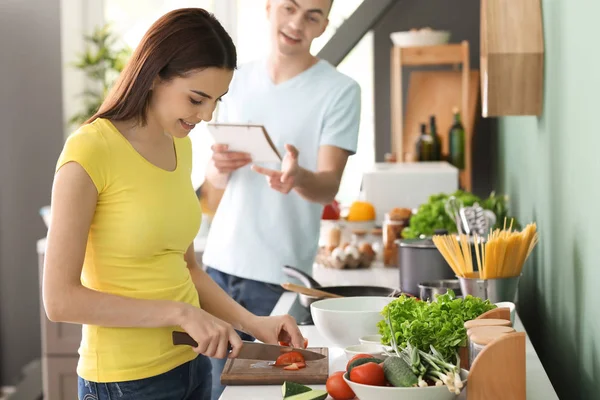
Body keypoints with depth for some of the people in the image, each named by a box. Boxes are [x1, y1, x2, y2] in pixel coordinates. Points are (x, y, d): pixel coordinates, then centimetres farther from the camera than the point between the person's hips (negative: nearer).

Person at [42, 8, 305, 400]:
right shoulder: (89, 152, -17)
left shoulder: (180, 146, 5)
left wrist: (253, 322, 0)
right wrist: (180, 313, -22)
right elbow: (61, 298, -19)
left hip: (191, 363, 7)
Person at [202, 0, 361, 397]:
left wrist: (297, 177, -37)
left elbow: (329, 185, -14)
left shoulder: (340, 90, -6)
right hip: (220, 262, 4)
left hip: (279, 275, -4)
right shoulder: (239, 80, 8)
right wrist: (220, 166, -13)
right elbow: (215, 179, 10)